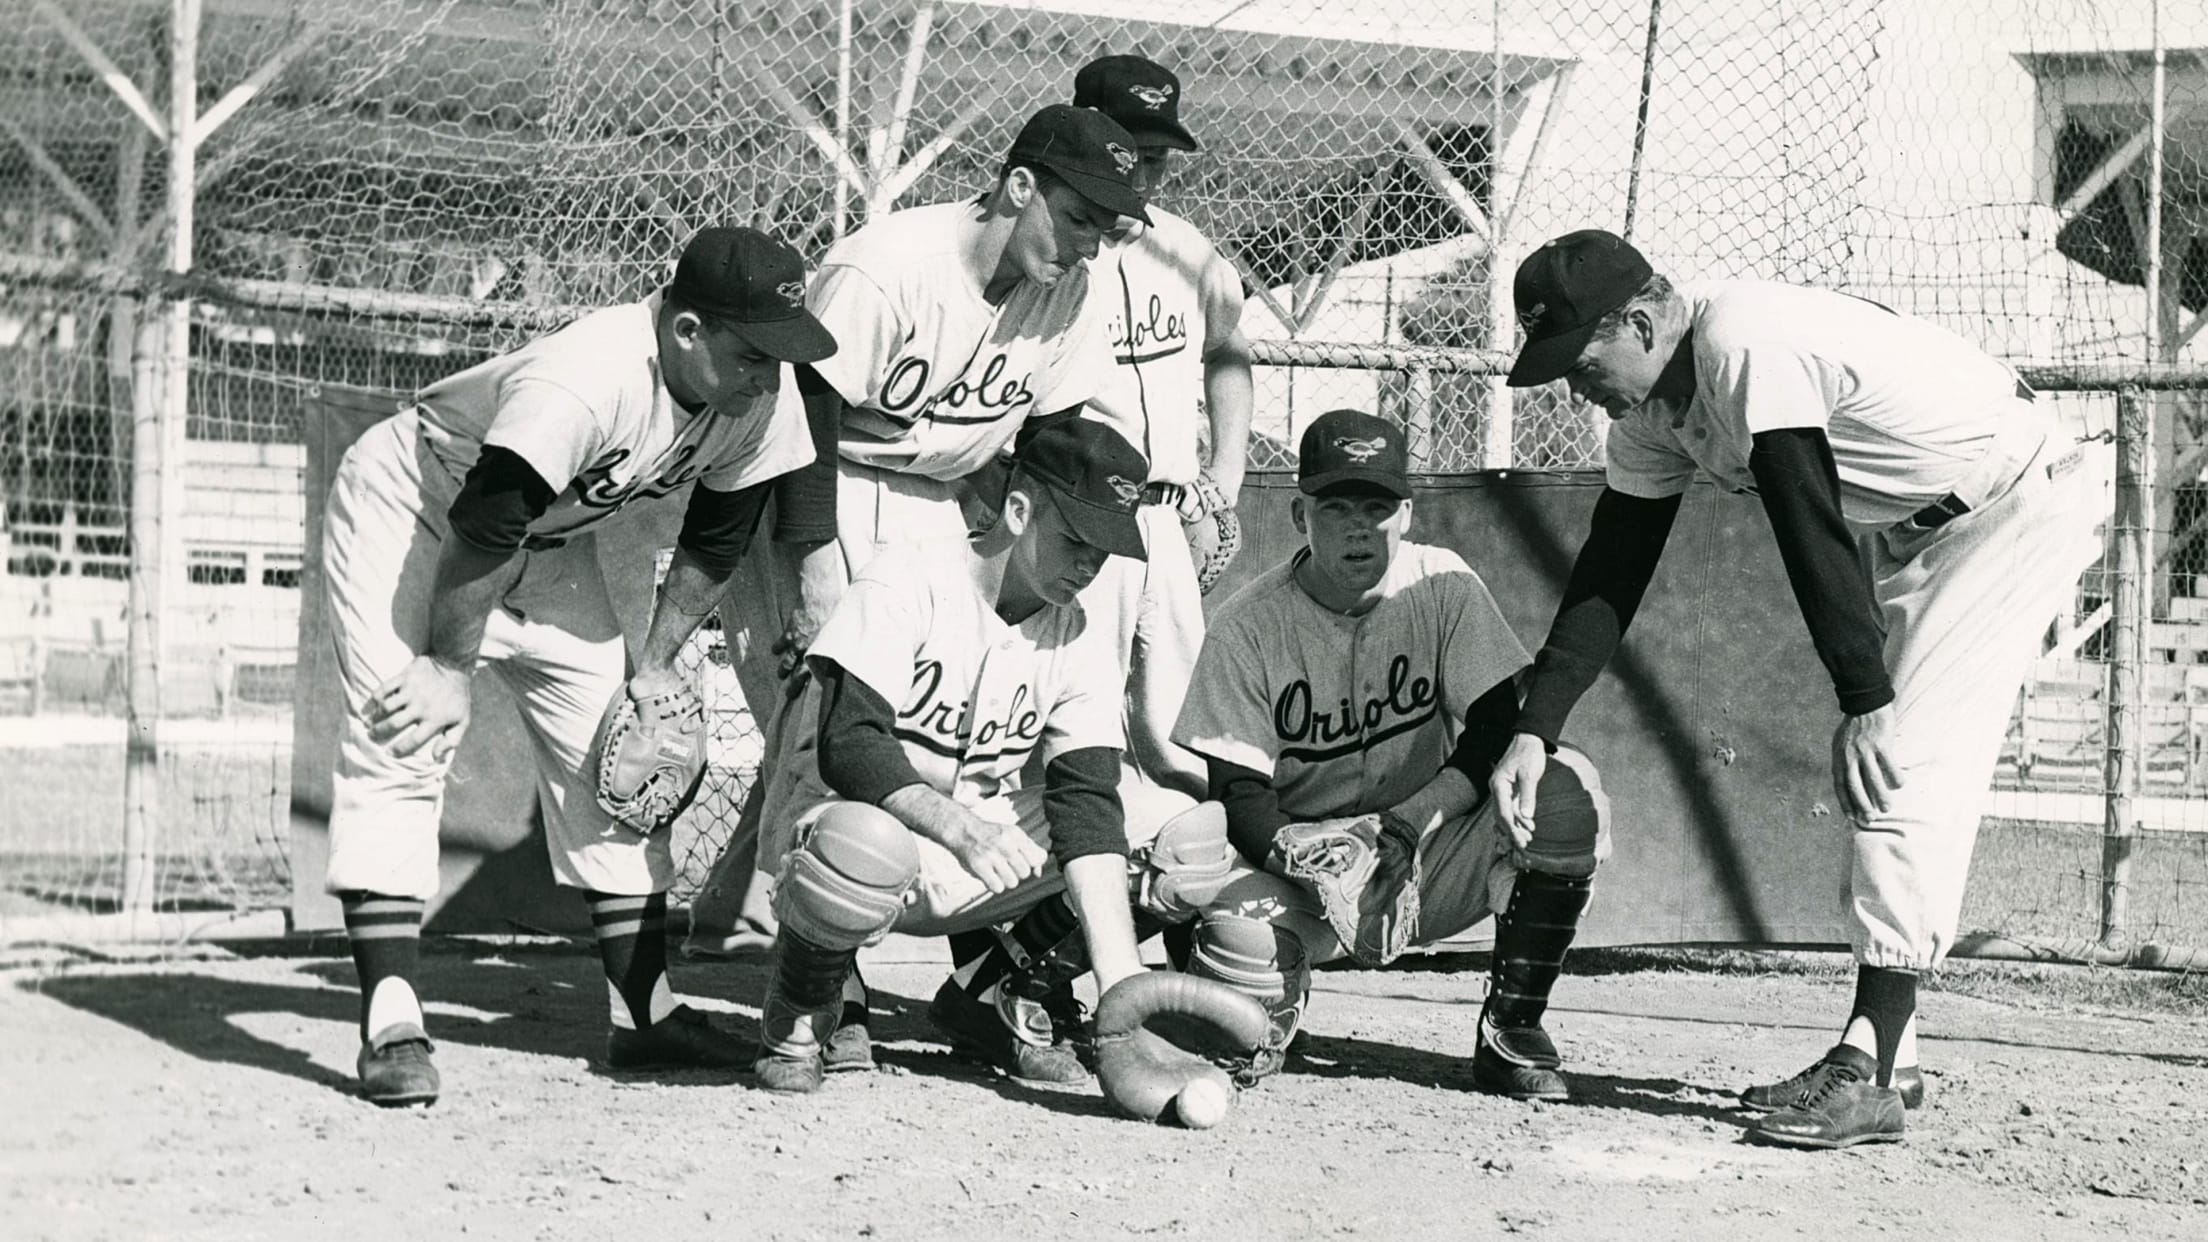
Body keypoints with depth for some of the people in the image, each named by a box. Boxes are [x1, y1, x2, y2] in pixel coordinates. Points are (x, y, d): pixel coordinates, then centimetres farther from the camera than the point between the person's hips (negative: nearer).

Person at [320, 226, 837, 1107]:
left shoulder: (759, 401, -16)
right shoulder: (580, 383, -40)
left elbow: (715, 539, 0)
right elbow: (482, 531, -36)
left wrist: (656, 664, -1)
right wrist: (450, 668, -28)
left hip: (547, 542, 7)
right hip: (409, 510, -7)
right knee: (402, 745, -18)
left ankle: (645, 1012, 13)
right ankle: (391, 1026, -20)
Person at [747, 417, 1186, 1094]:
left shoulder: (1078, 648, -1)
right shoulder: (908, 581, -15)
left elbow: (1087, 804, -11)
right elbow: (846, 745, -25)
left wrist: (1121, 986, -24)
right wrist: (960, 827, -42)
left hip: (967, 870, 5)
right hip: (837, 821, -5)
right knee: (863, 849, -42)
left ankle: (1001, 999, 8)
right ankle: (799, 1014, -9)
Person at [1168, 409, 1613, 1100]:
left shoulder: (1444, 588, -5)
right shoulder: (1246, 627, -8)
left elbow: (1497, 735, -11)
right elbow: (1239, 791, -10)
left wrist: (1407, 827, -26)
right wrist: (1291, 849, -33)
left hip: (1432, 853, 1)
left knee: (1567, 791, -26)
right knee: (1237, 937, -35)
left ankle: (1513, 1028, -10)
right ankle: (1271, 1013, 8)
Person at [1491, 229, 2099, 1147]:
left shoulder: (1747, 348, -30)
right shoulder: (1651, 403, 0)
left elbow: (1813, 535, -29)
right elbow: (1610, 573, 4)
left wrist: (1865, 704, -27)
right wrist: (1535, 728, -3)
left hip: (2019, 504, -10)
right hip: (1910, 526, 10)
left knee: (1901, 766, -18)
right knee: (1873, 779, 8)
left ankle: (1868, 1076, -20)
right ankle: (1881, 1053, 15)